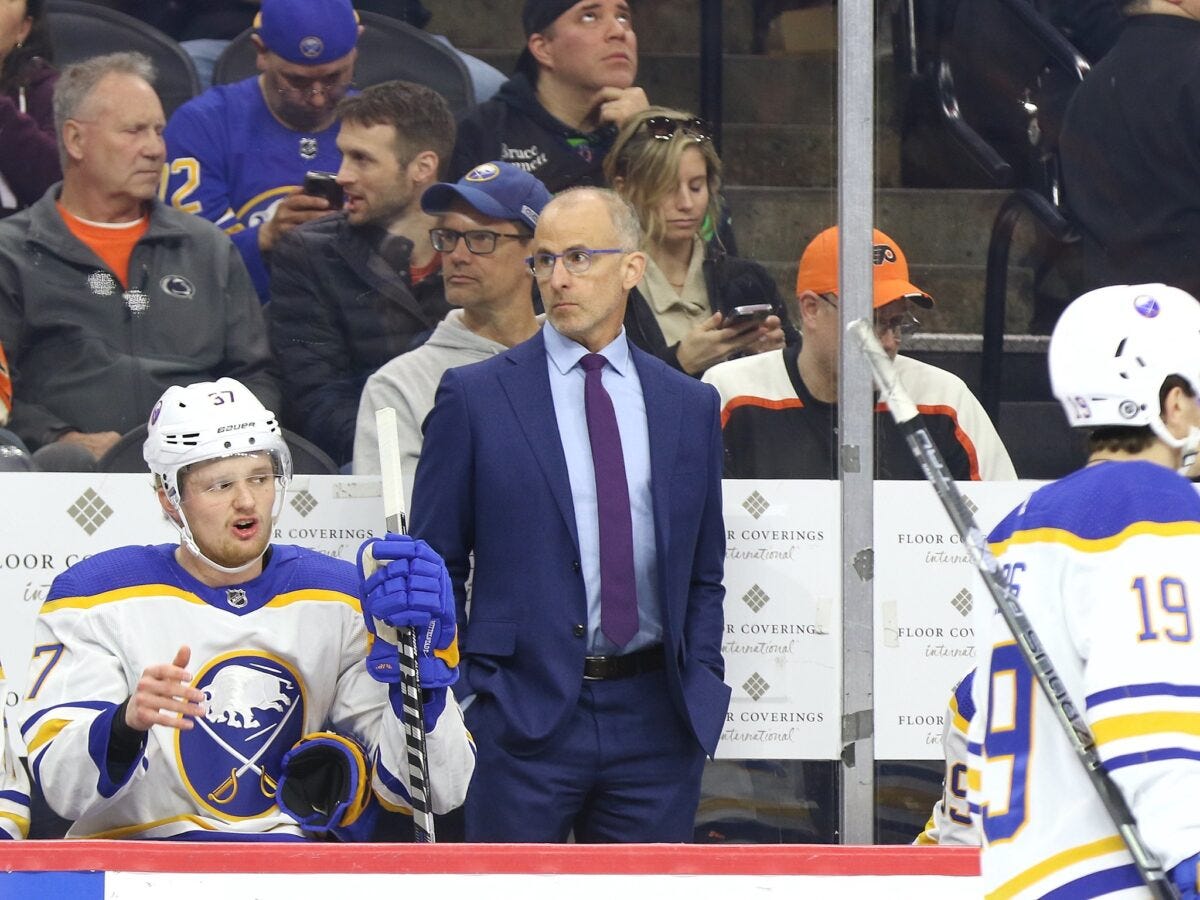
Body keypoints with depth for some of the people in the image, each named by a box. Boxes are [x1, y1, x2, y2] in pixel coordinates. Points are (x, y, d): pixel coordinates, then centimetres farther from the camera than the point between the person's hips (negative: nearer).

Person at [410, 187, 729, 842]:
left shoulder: (689, 406, 12)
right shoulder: (475, 396, 3)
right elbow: (434, 565, 3)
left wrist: (701, 687, 5)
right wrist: (460, 699, -6)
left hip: (655, 718, 3)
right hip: (523, 714, -3)